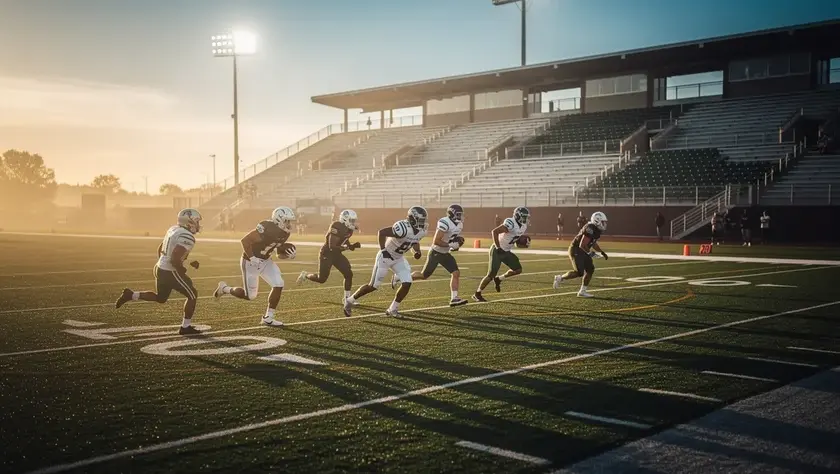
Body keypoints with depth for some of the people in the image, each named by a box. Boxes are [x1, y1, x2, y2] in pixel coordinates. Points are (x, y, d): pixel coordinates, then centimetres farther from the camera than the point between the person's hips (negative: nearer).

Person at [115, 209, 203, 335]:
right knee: (192, 296, 7)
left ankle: (130, 295, 17)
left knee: (160, 298, 28)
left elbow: (160, 249, 18)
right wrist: (182, 270, -10)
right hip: (170, 272, -9)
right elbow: (175, 259, -27)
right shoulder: (187, 237, -21)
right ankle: (185, 327, 13)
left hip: (160, 267, 9)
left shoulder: (174, 229, 8)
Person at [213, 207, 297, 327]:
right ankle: (224, 288, 26)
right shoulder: (267, 228, -28)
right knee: (250, 296, 0)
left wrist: (288, 255, -11)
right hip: (251, 262, -7)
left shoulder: (285, 233, -2)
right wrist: (252, 258, -28)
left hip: (265, 261, 7)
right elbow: (245, 240, -24)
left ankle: (268, 317, 5)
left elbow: (280, 253, 9)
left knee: (278, 285, -9)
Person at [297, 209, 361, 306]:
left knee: (348, 274, -3)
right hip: (326, 254, -8)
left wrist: (353, 246, -8)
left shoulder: (348, 229, 0)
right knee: (322, 279, -2)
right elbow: (332, 247, -29)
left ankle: (346, 298, 6)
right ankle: (305, 275, 28)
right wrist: (347, 247, -31)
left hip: (336, 254, 8)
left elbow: (346, 243, 11)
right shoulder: (337, 228, -26)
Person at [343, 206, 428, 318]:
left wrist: (417, 251, -6)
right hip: (385, 257, -7)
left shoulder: (421, 230, -8)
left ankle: (392, 309, 10)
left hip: (398, 258, 7)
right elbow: (382, 232, -28)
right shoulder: (403, 228, -33)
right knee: (374, 286, 0)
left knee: (407, 283, -7)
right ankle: (350, 301, 20)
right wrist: (382, 250, -22)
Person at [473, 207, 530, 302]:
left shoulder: (523, 226, 2)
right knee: (491, 274, -7)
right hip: (497, 251, -8)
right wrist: (498, 247, -28)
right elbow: (494, 232, -30)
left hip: (506, 251, 8)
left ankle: (498, 279, 20)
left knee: (518, 269, 3)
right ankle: (477, 294, 7)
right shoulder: (511, 224, -26)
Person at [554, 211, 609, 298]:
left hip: (582, 252, 10)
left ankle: (582, 291, 11)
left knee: (590, 269, 4)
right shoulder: (590, 229, -25)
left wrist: (602, 252, 17)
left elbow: (594, 243, 23)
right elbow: (582, 245, -27)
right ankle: (560, 278, 4)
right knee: (579, 272, -16)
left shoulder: (597, 230, 7)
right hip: (575, 250, -10)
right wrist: (589, 253, -14)